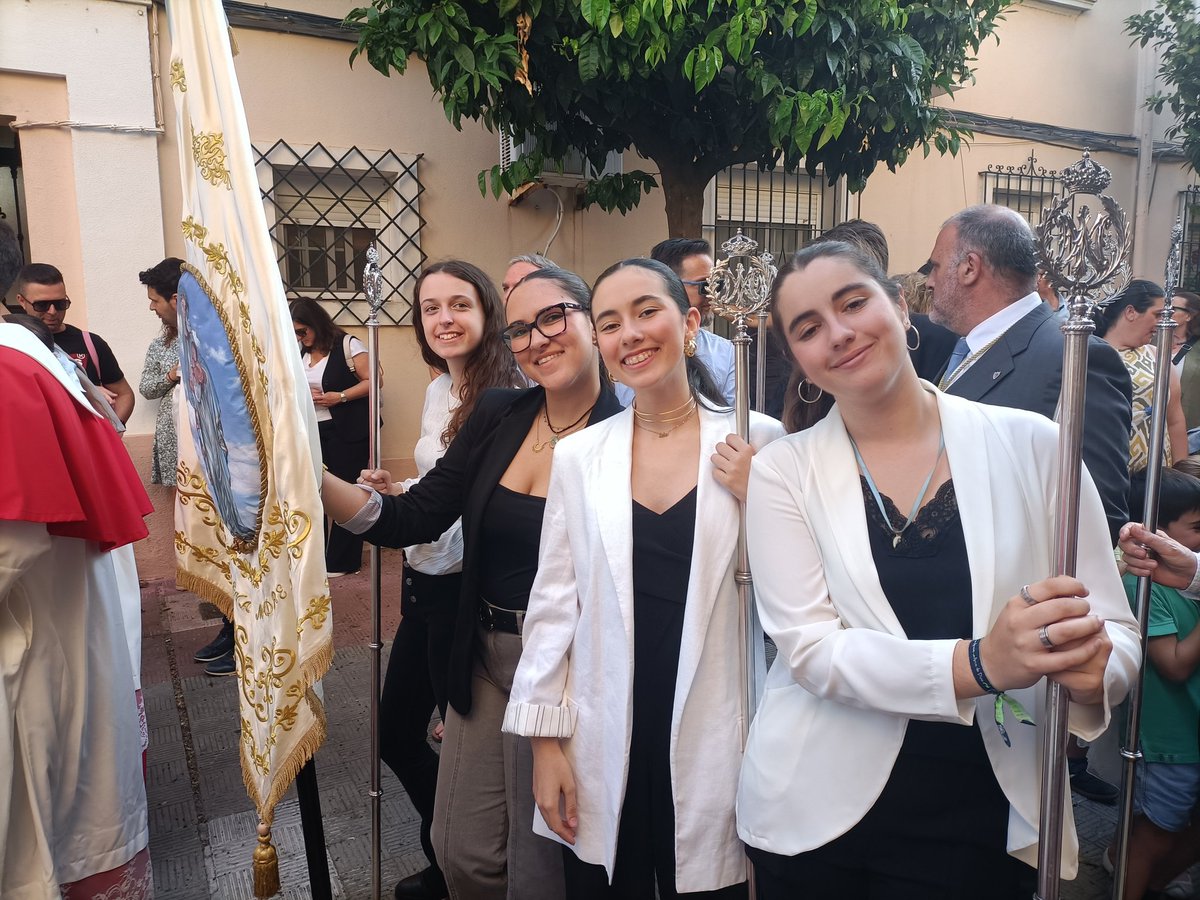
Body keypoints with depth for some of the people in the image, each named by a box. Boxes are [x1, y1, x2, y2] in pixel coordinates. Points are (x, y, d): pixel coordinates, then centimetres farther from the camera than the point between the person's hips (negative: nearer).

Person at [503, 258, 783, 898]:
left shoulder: (758, 443, -4)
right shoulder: (579, 455, 0)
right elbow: (553, 603, 3)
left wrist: (754, 500, -15)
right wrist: (545, 741, 2)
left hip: (712, 743, -1)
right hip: (601, 748, 2)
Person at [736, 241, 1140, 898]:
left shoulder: (1029, 444, -5)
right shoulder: (784, 470, -6)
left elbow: (1115, 629, -1)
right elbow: (811, 648, -14)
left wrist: (1094, 670, -23)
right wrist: (979, 665, -27)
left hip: (984, 820, 0)